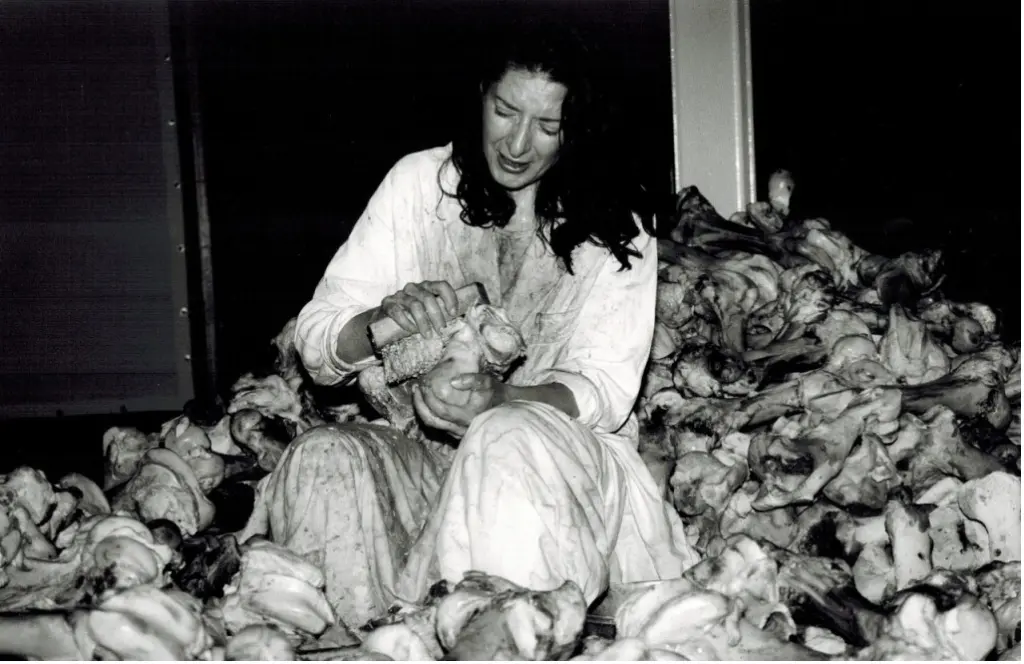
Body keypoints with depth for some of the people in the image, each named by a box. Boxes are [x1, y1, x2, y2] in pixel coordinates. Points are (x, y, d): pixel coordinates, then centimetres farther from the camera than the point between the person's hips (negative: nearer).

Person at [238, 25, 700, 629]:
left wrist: (500, 399, -27)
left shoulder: (617, 226, 1)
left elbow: (607, 390, -6)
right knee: (322, 459, -28)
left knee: (505, 441, -35)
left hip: (565, 450, -1)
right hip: (424, 454, 2)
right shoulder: (420, 182, 3)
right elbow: (316, 340, 0)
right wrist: (383, 321, -25)